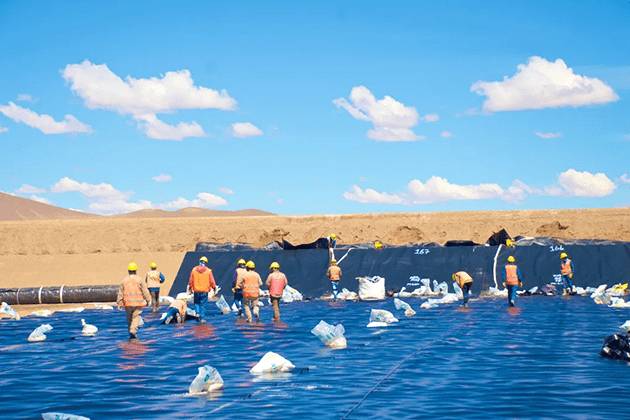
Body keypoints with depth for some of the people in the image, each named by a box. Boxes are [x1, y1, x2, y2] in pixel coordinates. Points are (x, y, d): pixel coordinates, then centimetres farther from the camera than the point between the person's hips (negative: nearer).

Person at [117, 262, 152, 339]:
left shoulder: (124, 280, 3)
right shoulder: (139, 279, -5)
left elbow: (120, 293, 6)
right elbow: (145, 291, -4)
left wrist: (119, 302, 12)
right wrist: (148, 300, 5)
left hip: (128, 302, 3)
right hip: (138, 302, -3)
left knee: (129, 318, 14)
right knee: (136, 317, -2)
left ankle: (131, 333, 18)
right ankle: (133, 331, -20)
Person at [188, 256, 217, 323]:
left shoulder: (194, 270, 0)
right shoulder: (208, 271, -4)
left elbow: (190, 280, 4)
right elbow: (212, 281, -2)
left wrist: (190, 288, 17)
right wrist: (214, 287, 13)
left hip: (196, 290, 1)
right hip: (204, 291, -1)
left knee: (197, 303, 19)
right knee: (203, 305, 5)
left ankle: (197, 312, -3)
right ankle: (202, 318, 4)